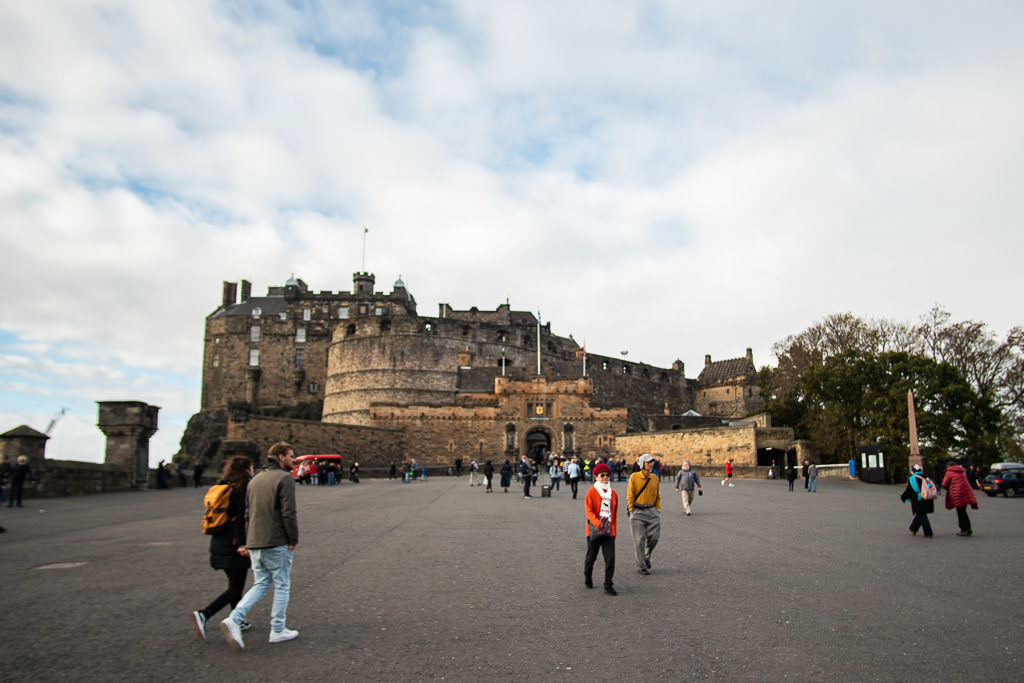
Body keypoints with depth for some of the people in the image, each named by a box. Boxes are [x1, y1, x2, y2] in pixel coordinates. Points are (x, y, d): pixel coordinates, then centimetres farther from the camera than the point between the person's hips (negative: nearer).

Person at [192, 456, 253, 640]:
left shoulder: (222, 485, 11)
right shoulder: (243, 487, -13)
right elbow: (241, 516, -21)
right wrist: (241, 543, -21)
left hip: (219, 541, 9)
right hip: (234, 543, -9)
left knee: (235, 584, 19)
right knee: (235, 588, -1)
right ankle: (203, 614, -14)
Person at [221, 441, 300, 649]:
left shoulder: (255, 480, 14)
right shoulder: (285, 479, -12)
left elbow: (248, 513, 16)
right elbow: (289, 513, -17)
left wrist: (249, 542, 19)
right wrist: (293, 541, -8)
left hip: (254, 544, 7)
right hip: (277, 543, -7)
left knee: (260, 585, 14)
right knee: (282, 586, 6)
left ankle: (234, 619, -4)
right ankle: (278, 631, 14)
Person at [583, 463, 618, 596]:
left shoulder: (613, 493, 6)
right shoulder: (591, 492, -7)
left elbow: (615, 513, 14)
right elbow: (589, 510, -14)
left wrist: (614, 530, 14)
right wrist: (597, 522, -31)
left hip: (609, 532, 3)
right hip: (594, 531, -3)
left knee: (610, 558, -5)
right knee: (591, 557, 12)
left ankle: (608, 585, 4)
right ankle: (588, 579, 36)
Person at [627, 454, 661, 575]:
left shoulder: (655, 478, 7)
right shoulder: (634, 477, -5)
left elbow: (658, 496, 15)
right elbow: (630, 495, -3)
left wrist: (658, 510, 7)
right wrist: (632, 510, -6)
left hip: (652, 511, 4)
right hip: (638, 512, -4)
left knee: (654, 537, 1)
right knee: (639, 540, -2)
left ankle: (647, 556, 29)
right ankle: (641, 566, 11)